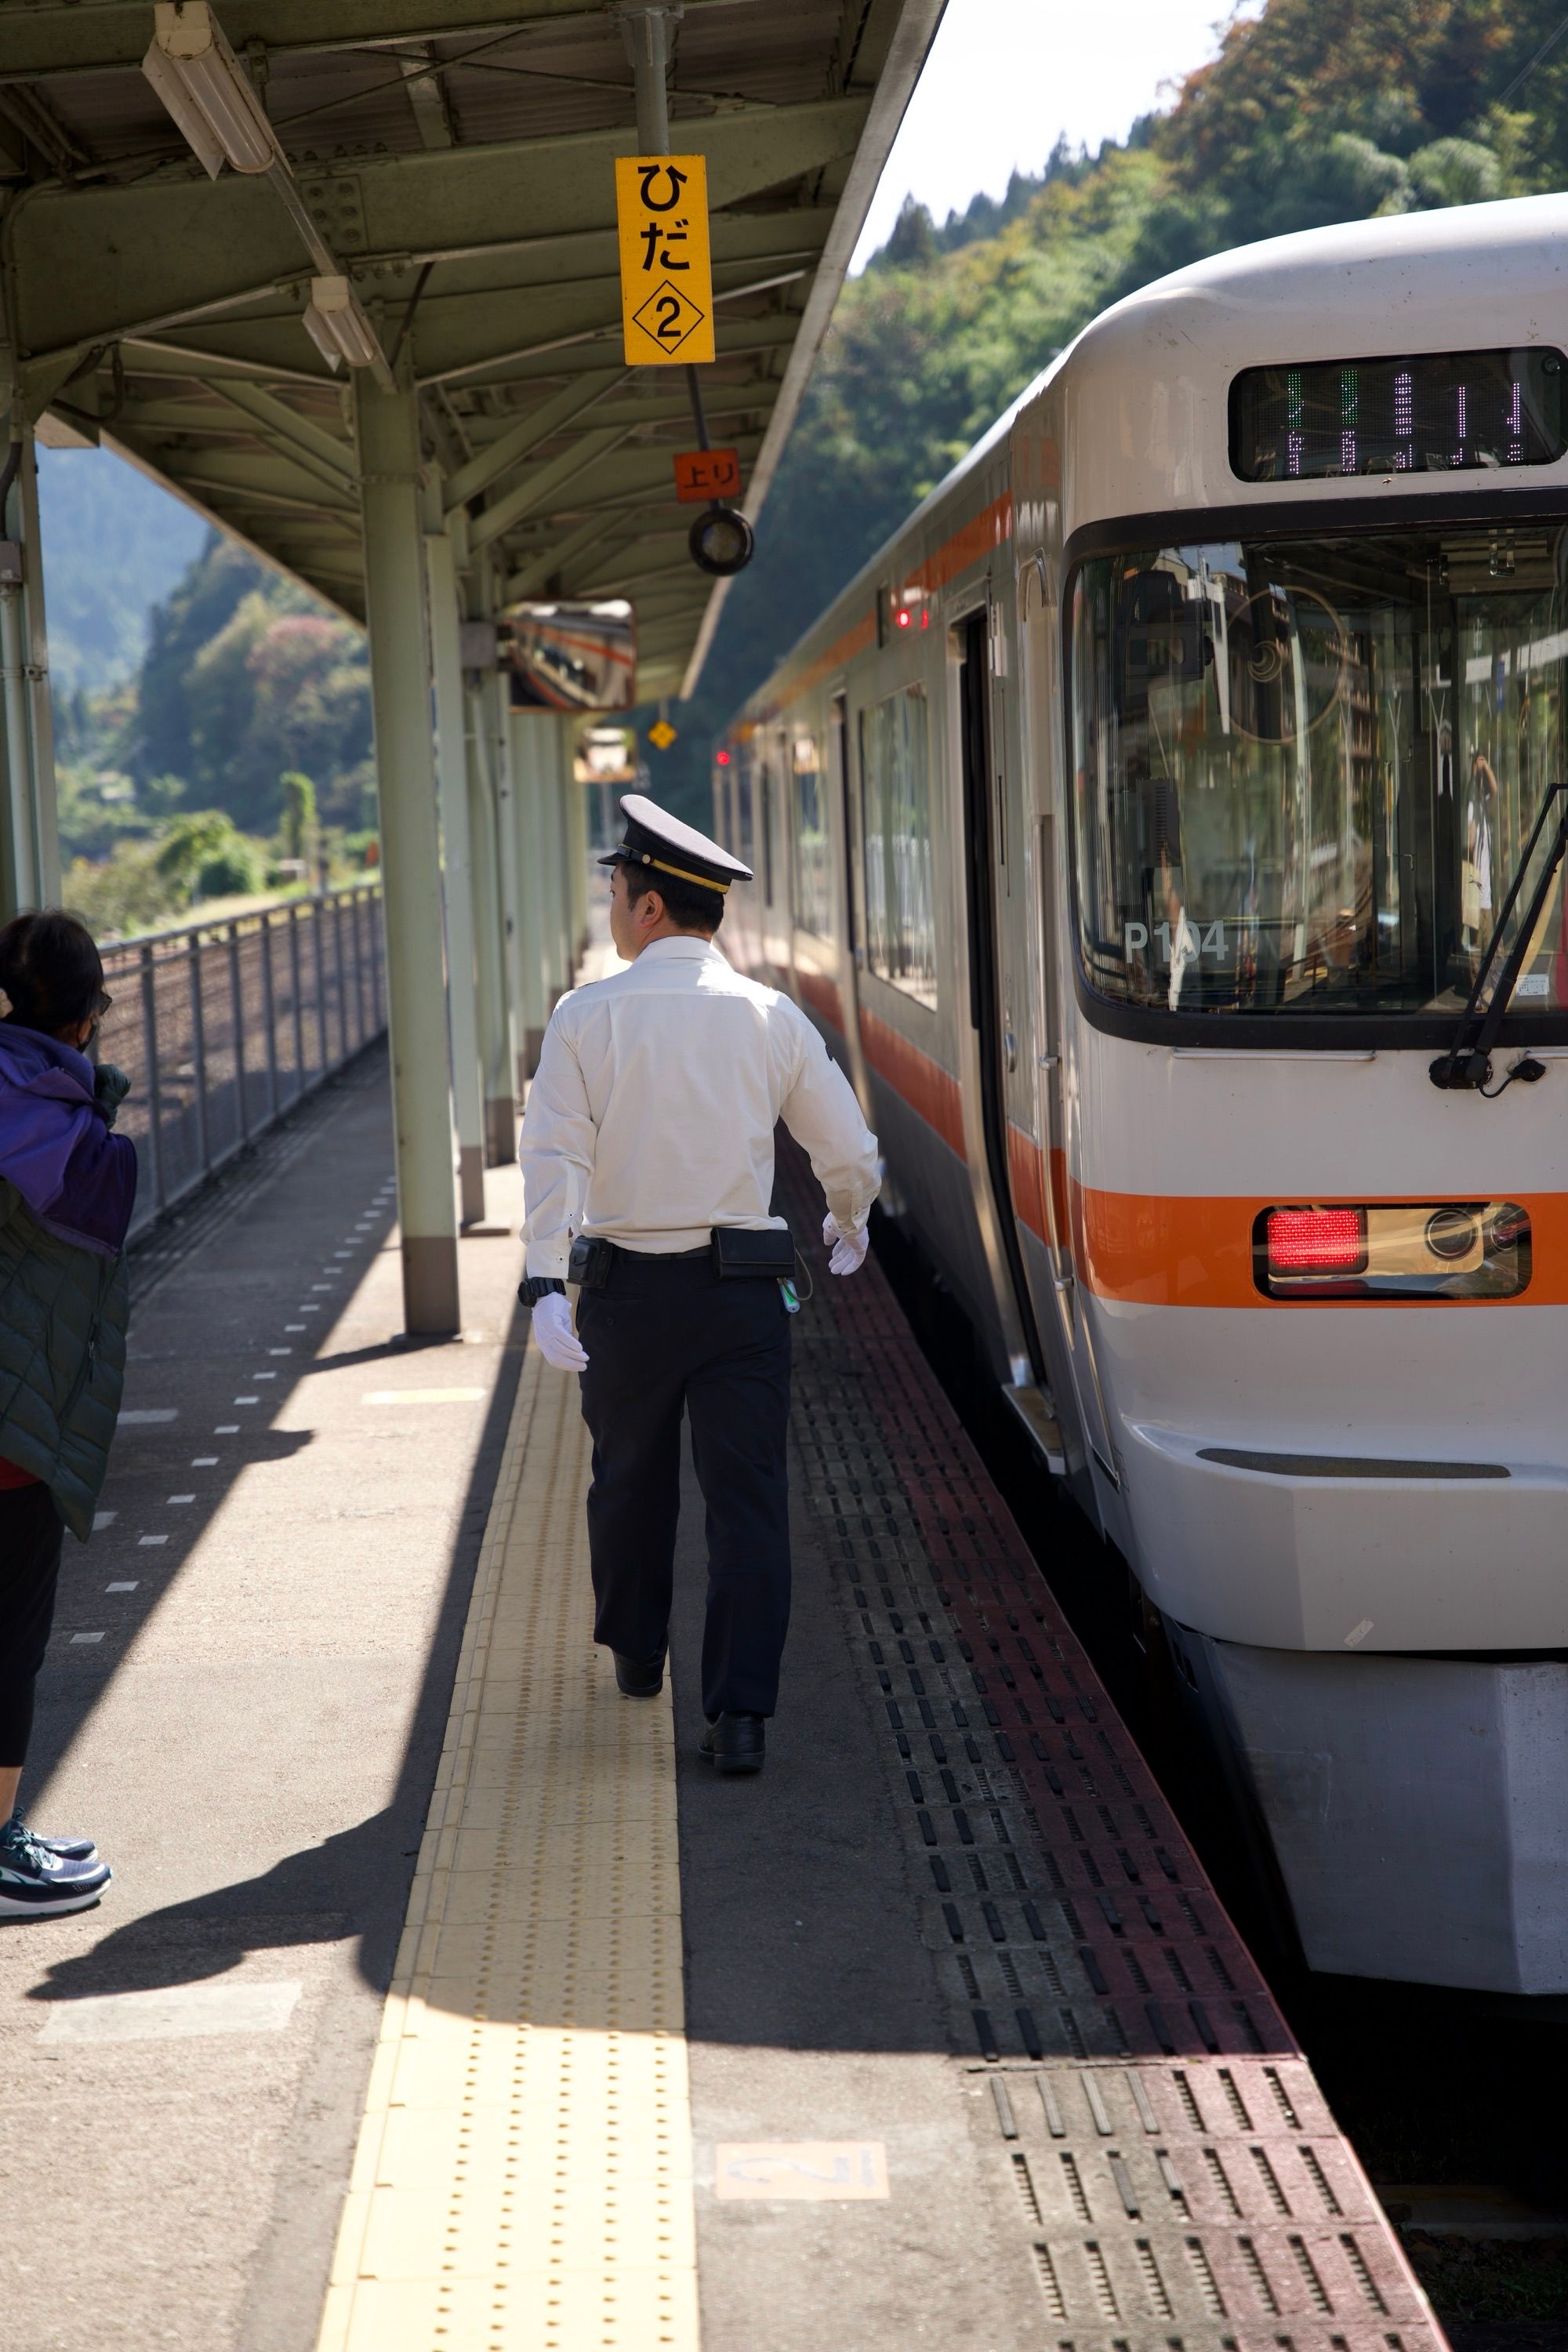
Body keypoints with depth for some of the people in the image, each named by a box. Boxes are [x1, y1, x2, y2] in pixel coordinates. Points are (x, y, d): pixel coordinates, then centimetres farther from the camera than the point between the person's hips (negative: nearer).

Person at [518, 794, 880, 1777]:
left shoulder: (587, 1016, -5)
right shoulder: (772, 1017, 0)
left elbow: (555, 1154, -14)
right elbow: (851, 1153, 4)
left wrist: (548, 1286, -19)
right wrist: (850, 1223, 26)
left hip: (623, 1289, 0)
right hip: (743, 1287, 0)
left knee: (631, 1480, 20)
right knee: (750, 1496, 0)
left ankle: (637, 1655, 40)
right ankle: (740, 1713, -7)